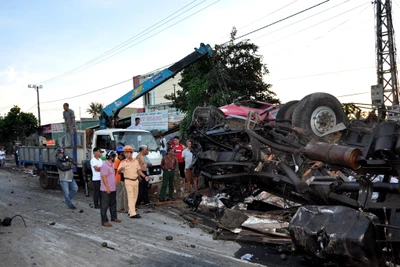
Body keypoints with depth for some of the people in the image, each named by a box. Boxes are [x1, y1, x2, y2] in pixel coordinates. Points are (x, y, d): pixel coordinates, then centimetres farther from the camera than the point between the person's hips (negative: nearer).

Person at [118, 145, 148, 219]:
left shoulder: (135, 161, 7)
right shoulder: (123, 162, -6)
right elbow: (119, 171, -14)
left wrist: (145, 176, 5)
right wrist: (121, 169, -37)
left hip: (136, 180, 5)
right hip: (128, 181, -5)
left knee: (135, 197, 11)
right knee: (130, 197, -9)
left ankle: (130, 211, 25)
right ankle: (132, 213, -11)